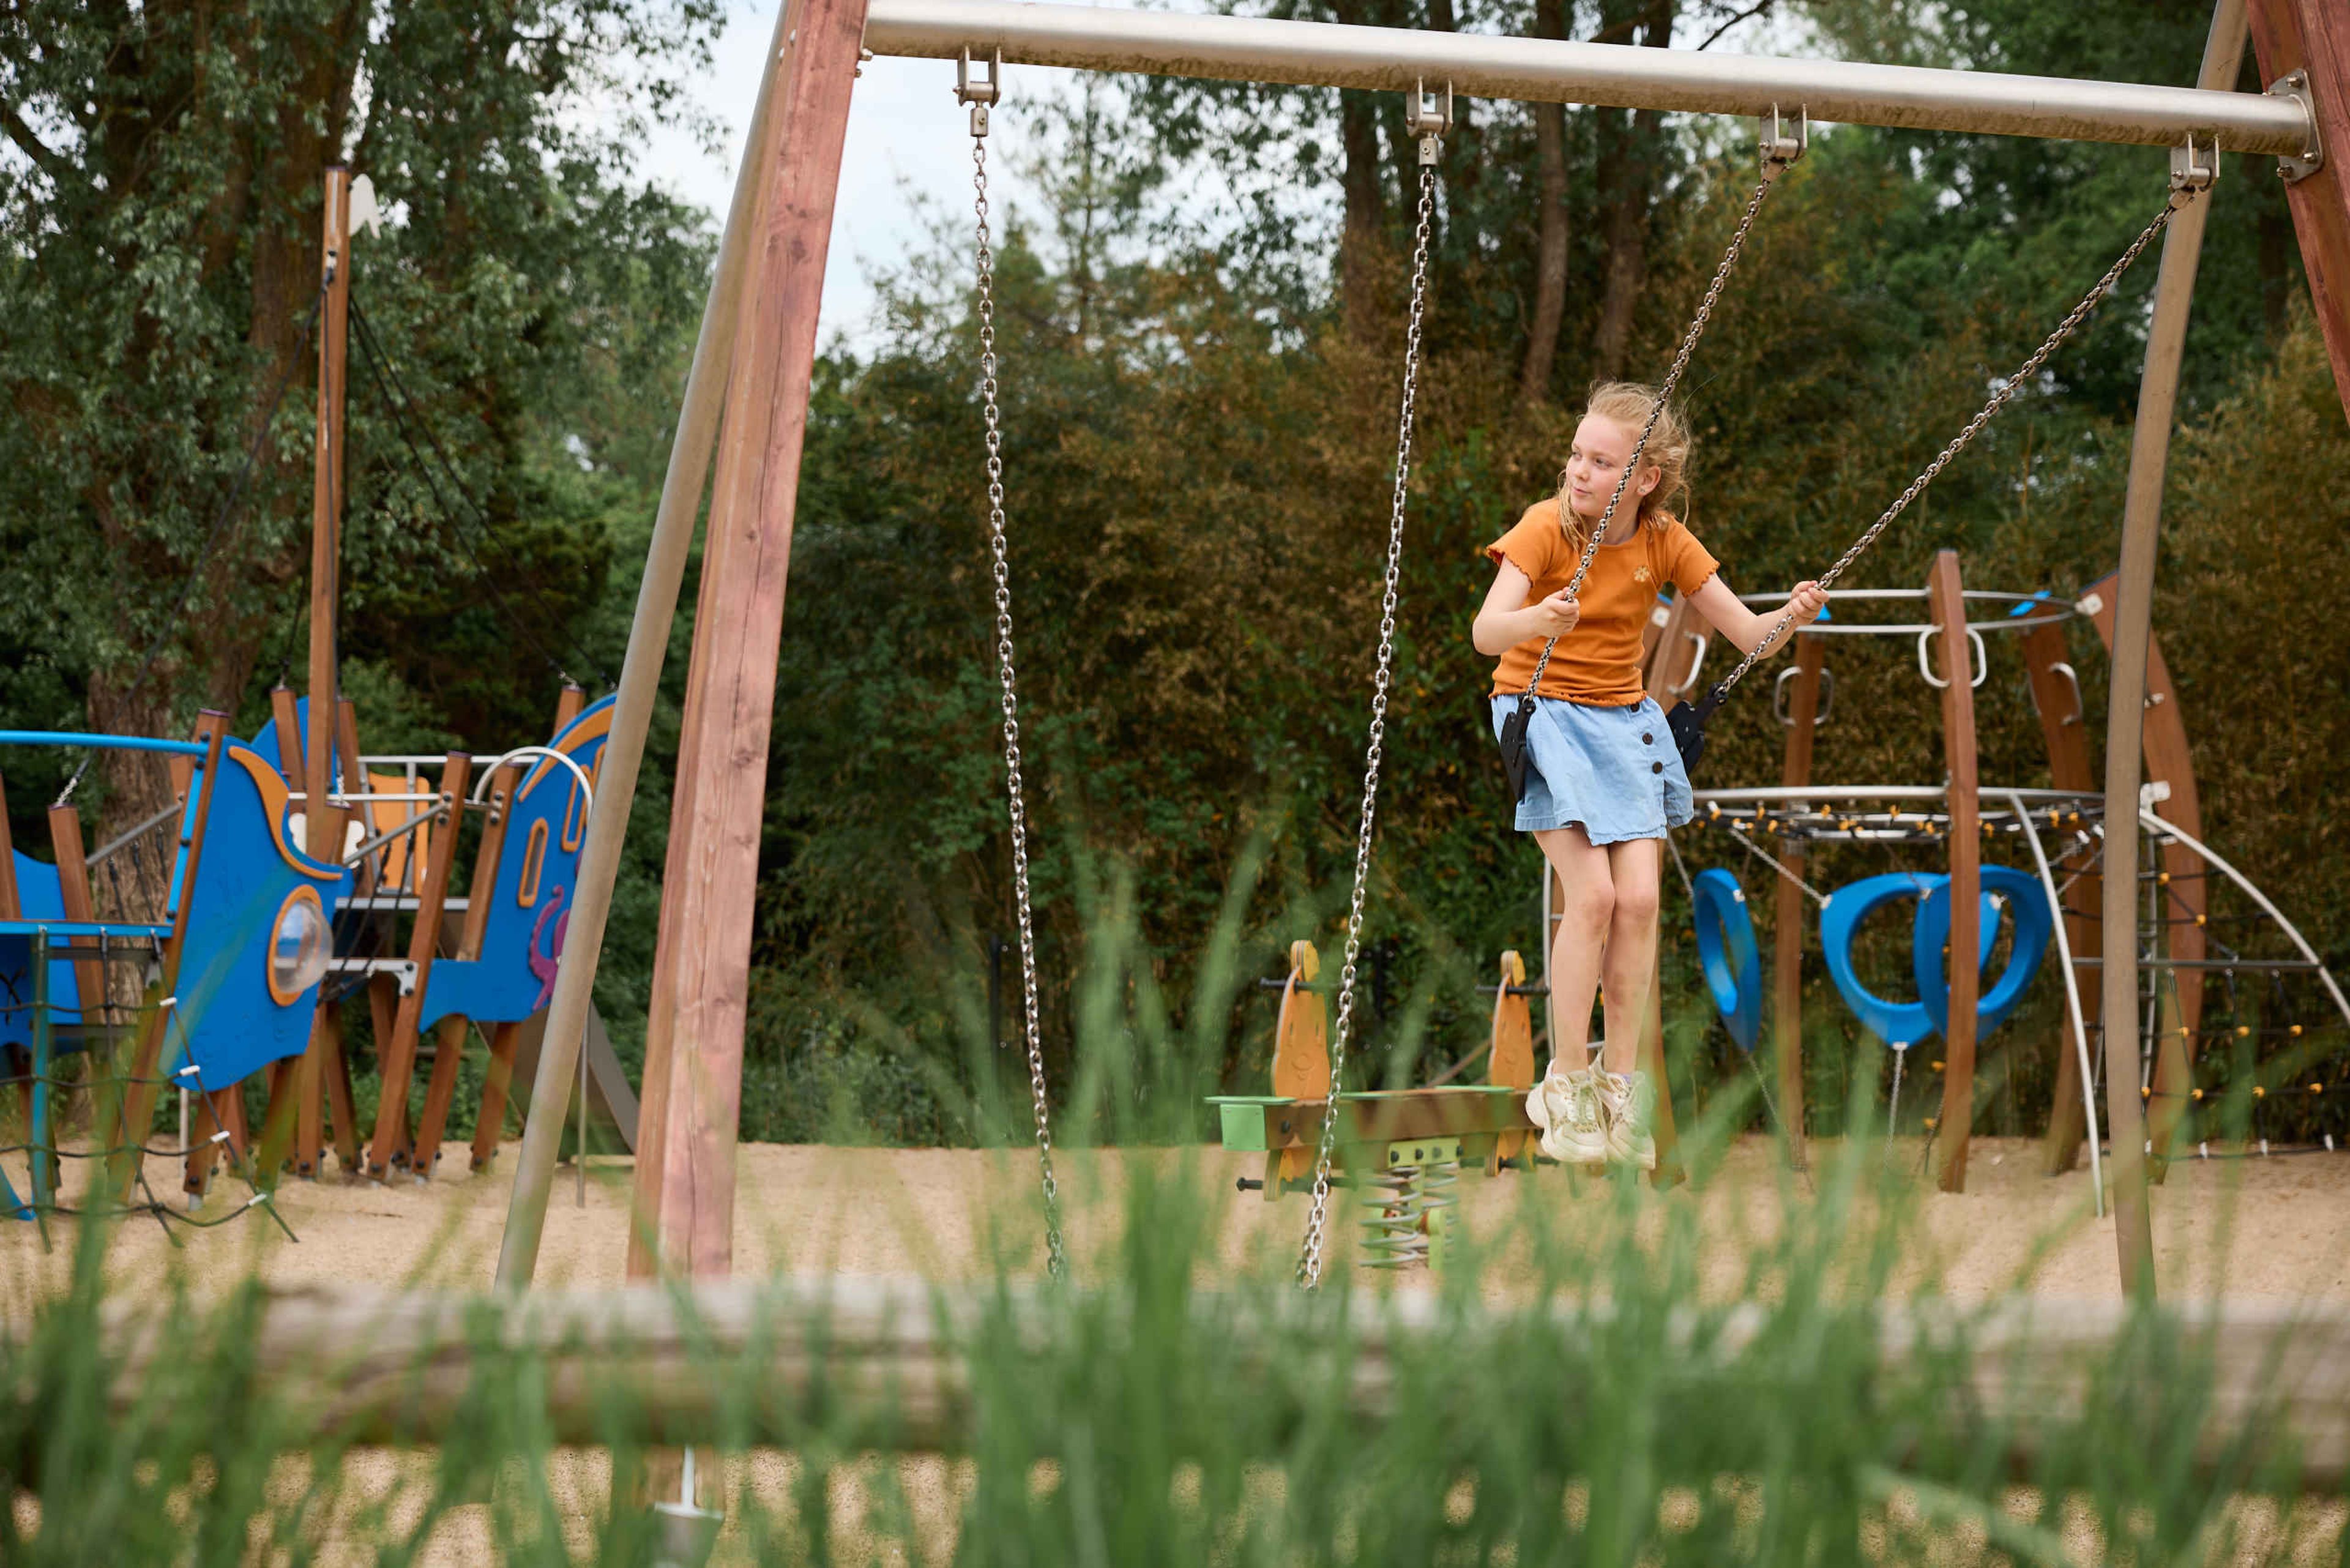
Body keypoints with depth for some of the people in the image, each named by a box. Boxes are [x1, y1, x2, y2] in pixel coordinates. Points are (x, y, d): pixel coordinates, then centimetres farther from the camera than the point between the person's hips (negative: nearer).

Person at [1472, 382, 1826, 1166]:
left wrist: (1793, 617, -25)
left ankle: (1621, 1084, 4)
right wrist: (1537, 620, -52)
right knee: (1592, 893, -17)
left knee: (1639, 898, -9)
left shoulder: (1666, 543, -4)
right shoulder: (1546, 526, -16)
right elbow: (1485, 632, -30)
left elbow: (1746, 632, -3)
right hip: (1541, 713, -4)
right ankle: (1568, 1083, -6)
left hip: (1622, 720, 4)